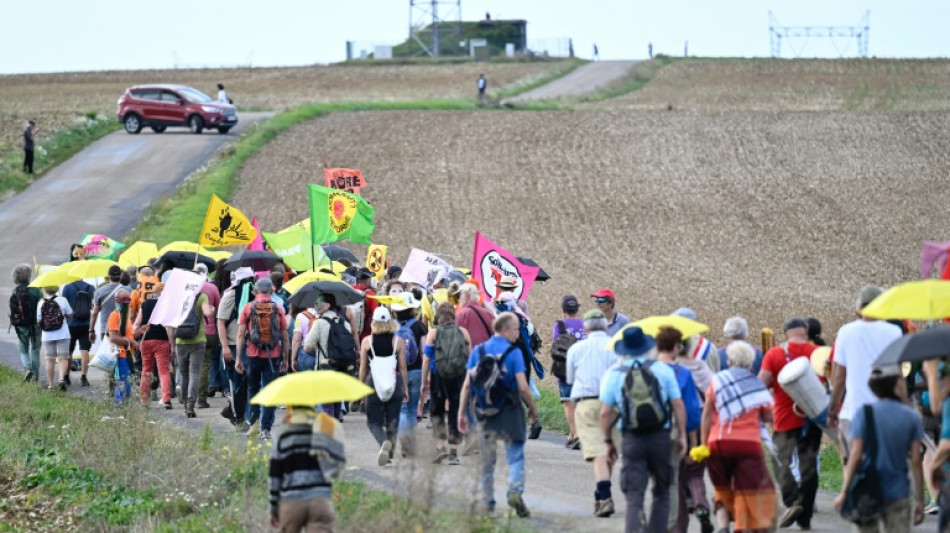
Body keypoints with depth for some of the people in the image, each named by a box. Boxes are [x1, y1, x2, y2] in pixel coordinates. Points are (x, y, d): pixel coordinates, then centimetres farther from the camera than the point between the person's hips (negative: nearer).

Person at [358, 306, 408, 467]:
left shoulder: (367, 341, -3)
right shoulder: (398, 341, -2)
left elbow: (363, 368, 1)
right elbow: (403, 368, 0)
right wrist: (405, 389, 10)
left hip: (374, 383, -1)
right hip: (394, 384, 1)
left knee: (374, 421, 5)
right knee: (392, 421, 12)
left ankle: (384, 442, -24)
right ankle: (389, 454, 16)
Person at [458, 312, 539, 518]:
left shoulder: (478, 351, 3)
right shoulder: (513, 353, -8)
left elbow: (467, 385, 1)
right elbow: (523, 387, -12)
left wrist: (461, 413, 6)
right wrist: (532, 408, 3)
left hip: (484, 413, 3)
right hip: (509, 412, -3)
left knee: (487, 461, 12)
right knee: (515, 457, 4)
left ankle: (487, 503, 15)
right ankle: (515, 491, -18)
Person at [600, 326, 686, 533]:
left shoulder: (613, 374, 1)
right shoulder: (662, 370, 1)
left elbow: (605, 412, -3)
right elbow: (678, 405, -1)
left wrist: (609, 441, 8)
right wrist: (682, 436, 6)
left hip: (632, 439, -1)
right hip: (661, 437, 1)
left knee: (634, 495, -1)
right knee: (661, 492, 17)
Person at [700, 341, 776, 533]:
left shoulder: (716, 381, 8)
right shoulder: (757, 386, 7)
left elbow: (707, 415, 3)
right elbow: (769, 417, 8)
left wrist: (704, 443, 4)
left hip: (718, 444, 2)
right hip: (748, 444, -2)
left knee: (723, 491, 17)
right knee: (750, 494, 2)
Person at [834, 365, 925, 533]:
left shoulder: (864, 413, -5)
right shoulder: (911, 417, 0)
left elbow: (856, 456, -10)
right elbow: (916, 461, -1)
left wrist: (844, 492, -5)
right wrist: (919, 500, 5)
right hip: (898, 494, 1)